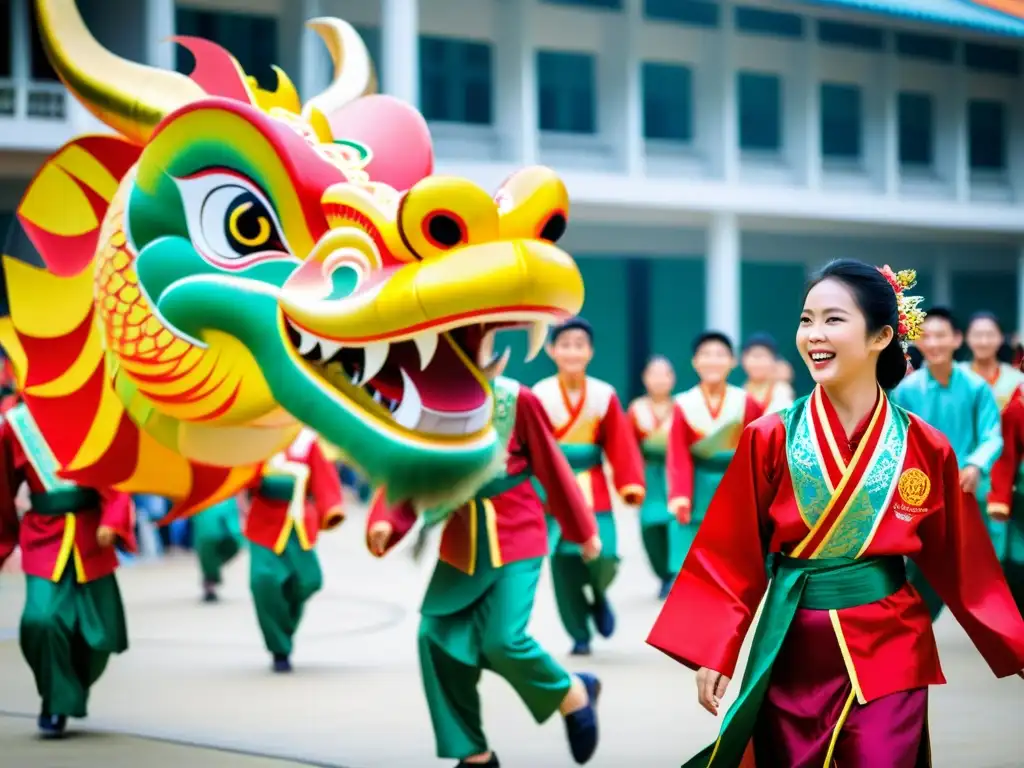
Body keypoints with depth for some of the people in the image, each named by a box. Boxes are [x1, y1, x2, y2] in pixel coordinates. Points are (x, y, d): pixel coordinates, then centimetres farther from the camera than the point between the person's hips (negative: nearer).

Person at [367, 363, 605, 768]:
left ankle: (574, 694, 15)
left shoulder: (515, 400, -12)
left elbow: (551, 466, -4)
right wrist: (385, 522, -23)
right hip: (459, 545, 5)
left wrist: (583, 530, 6)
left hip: (515, 539, -5)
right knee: (438, 639, -2)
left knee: (503, 640, -16)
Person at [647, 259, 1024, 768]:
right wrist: (715, 653, -7)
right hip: (794, 653, 1)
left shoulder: (926, 449, -2)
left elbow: (961, 565, 5)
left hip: (889, 654, 0)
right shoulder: (770, 440, -4)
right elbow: (733, 558, -1)